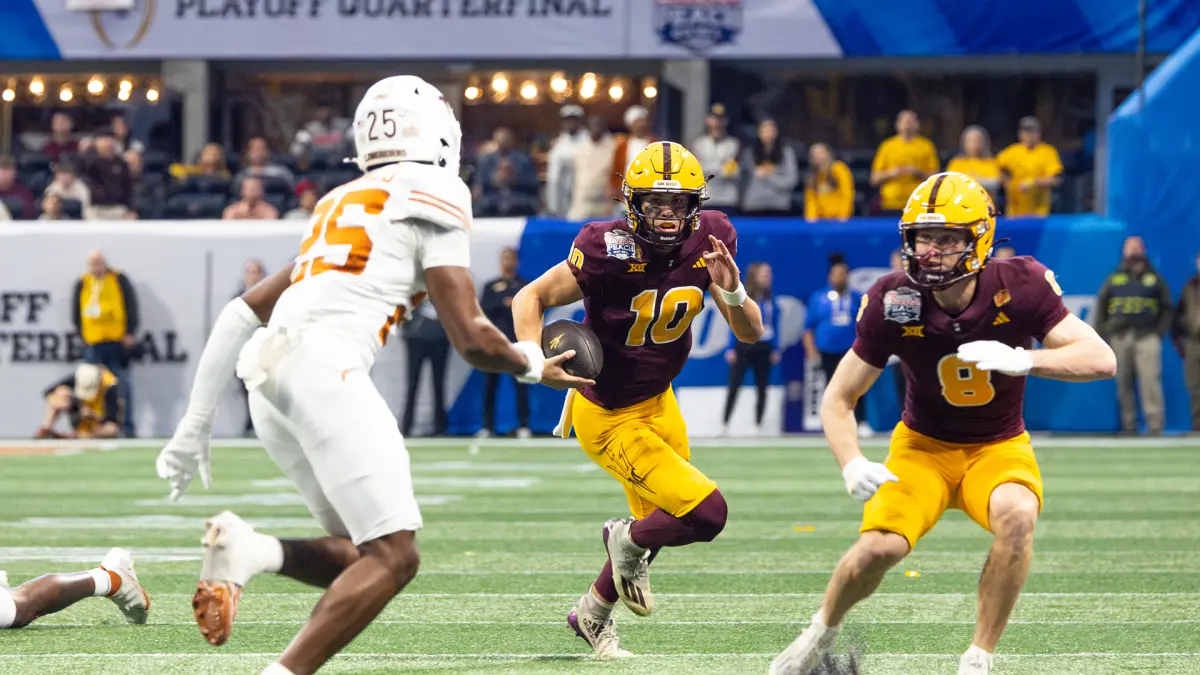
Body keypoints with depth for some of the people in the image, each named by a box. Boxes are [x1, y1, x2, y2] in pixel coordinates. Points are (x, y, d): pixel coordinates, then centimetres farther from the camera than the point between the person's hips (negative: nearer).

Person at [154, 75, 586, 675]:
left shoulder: (338, 207, 29)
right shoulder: (431, 202, 7)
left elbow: (243, 313, 28)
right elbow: (471, 339, 1)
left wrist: (196, 424, 30)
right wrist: (532, 365, 22)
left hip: (267, 378, 8)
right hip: (324, 368, -8)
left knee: (365, 553, 13)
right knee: (392, 558, -8)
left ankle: (247, 551, -12)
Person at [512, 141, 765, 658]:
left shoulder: (708, 243, -9)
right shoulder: (610, 251, -27)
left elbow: (751, 333, -6)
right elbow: (531, 298, -17)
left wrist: (730, 290, -27)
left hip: (657, 402, 7)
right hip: (609, 418, -7)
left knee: (658, 526, 20)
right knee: (706, 513, -15)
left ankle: (593, 614, 46)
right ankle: (628, 542, 17)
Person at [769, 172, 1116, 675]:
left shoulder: (1019, 285, -19)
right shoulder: (894, 302, -18)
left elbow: (1101, 359, -24)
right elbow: (838, 400, -11)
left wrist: (1023, 360, -40)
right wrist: (852, 465, -30)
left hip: (999, 447, 0)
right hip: (925, 445, 0)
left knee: (1017, 516, -33)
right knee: (880, 547, -22)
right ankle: (821, 634, 11)